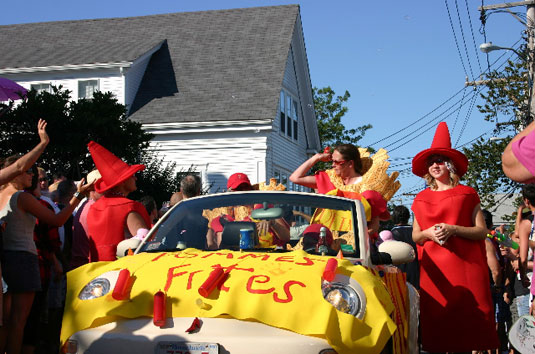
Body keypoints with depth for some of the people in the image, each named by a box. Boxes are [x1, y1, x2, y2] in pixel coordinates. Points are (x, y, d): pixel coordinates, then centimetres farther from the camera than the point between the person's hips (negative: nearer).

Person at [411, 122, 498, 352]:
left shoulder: (467, 194, 6)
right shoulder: (421, 199, 14)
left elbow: (481, 231, 1)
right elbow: (415, 236, 15)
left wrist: (452, 229, -13)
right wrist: (428, 233, -7)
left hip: (465, 264, -2)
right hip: (434, 269, 2)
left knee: (468, 315, -9)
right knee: (438, 316, -4)